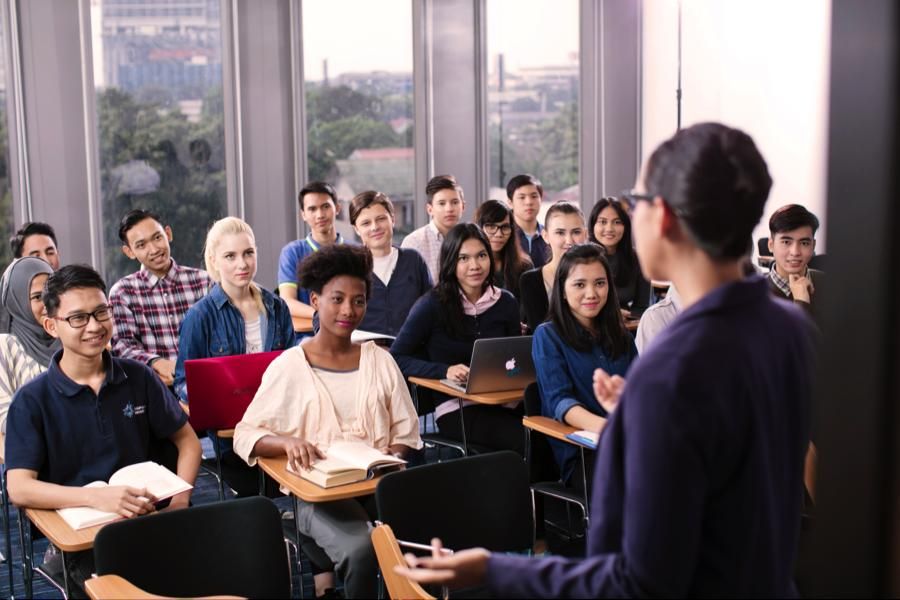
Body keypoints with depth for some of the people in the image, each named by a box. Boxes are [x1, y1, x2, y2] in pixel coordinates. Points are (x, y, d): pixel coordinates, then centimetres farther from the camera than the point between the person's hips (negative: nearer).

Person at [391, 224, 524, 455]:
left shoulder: (505, 303, 10)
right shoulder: (432, 305, -2)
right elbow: (396, 358, -6)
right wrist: (445, 370, -19)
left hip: (503, 403, 4)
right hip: (456, 408, -4)